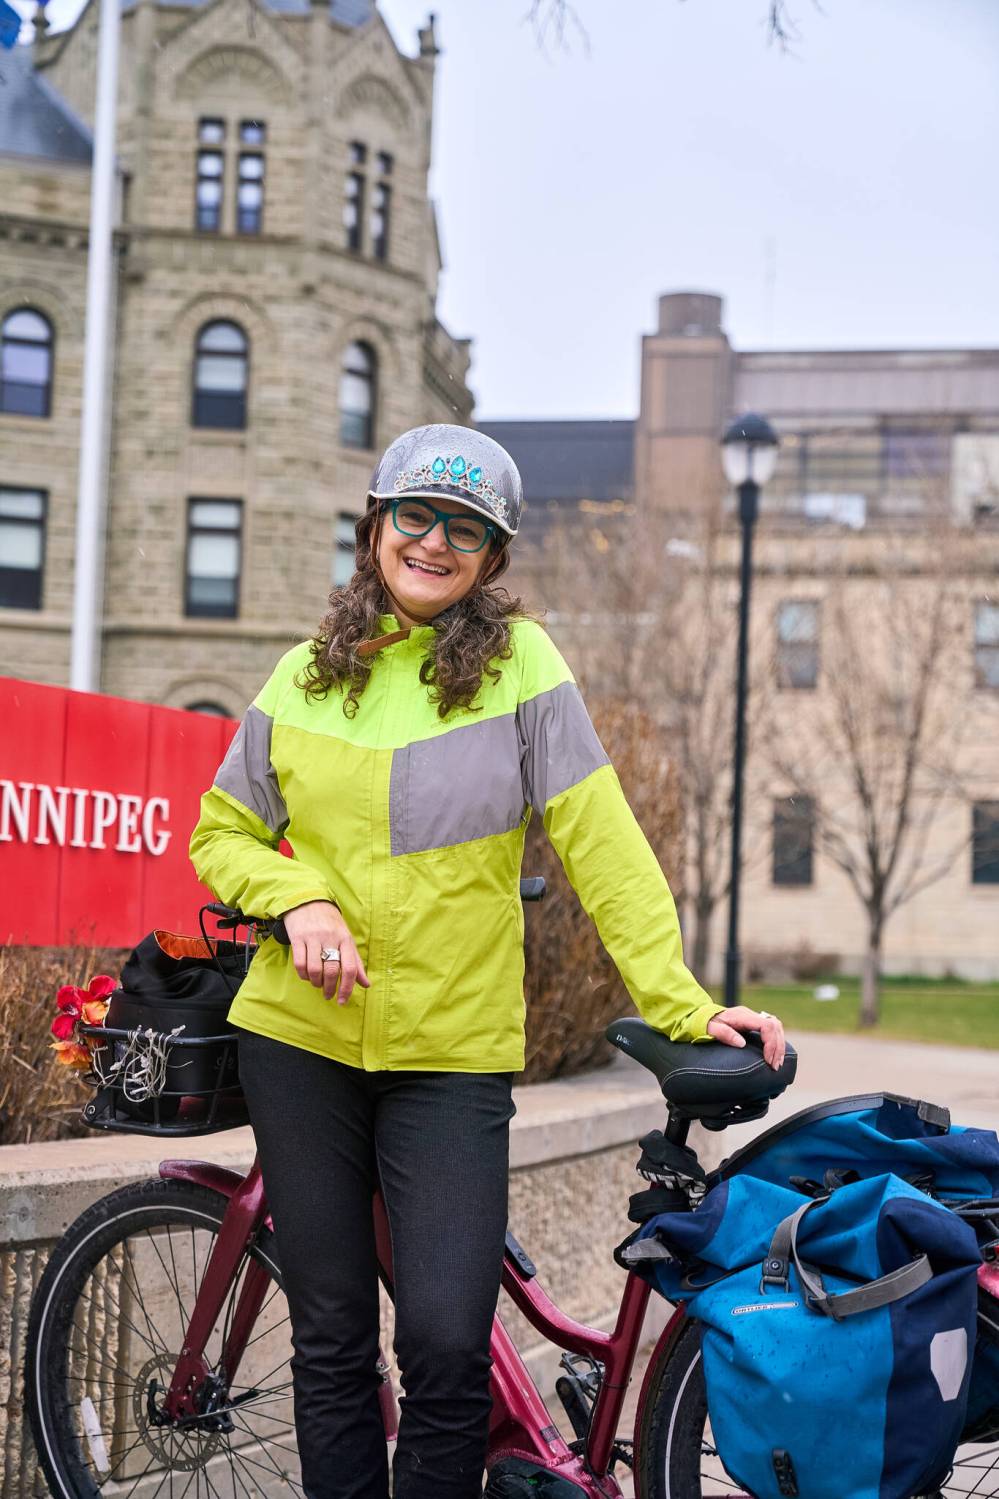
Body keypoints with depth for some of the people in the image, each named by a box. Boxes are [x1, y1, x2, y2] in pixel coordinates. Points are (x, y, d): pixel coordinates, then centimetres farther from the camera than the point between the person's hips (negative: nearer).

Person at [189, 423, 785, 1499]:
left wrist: (680, 1004, -13)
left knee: (449, 1347, -9)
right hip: (300, 1043, 3)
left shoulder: (519, 663, -1)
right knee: (330, 1341, 9)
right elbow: (220, 834, 12)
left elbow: (599, 845, -5)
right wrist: (298, 897, -8)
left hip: (453, 1054, -2)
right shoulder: (306, 676, 7)